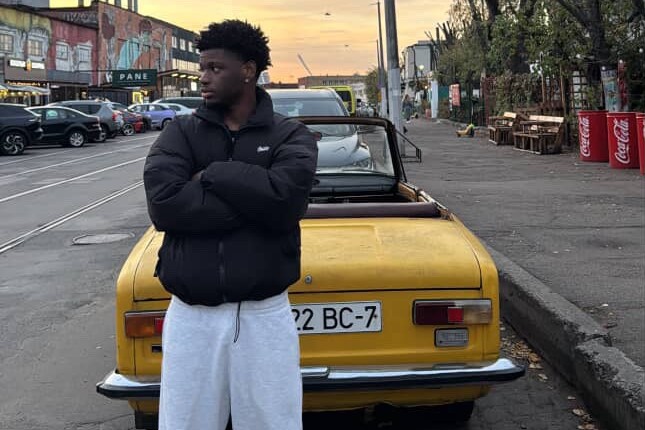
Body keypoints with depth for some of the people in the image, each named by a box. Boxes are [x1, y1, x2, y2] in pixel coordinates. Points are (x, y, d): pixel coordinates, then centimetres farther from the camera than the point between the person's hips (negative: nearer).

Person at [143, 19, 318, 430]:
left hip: (264, 315, -1)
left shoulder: (291, 135, 1)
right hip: (190, 316, 1)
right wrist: (253, 200, -14)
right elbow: (163, 205, -13)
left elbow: (285, 201, -18)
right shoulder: (181, 132, 4)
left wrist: (212, 175, -10)